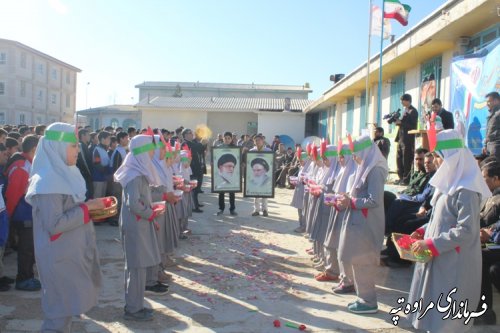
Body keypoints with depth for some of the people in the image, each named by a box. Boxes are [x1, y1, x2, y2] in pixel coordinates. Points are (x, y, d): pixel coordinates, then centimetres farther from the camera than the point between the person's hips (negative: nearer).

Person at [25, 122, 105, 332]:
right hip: (60, 257, -9)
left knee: (65, 307, 19)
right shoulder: (47, 181, -20)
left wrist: (90, 208, 2)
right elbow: (54, 224, -25)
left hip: (71, 253, 9)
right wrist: (87, 207, -20)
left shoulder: (63, 174, 8)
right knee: (60, 309, 3)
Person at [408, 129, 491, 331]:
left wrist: (430, 243, -22)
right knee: (433, 314, 17)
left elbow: (466, 231, -24)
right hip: (439, 258, 9)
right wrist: (423, 232, 5)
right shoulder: (450, 183, 9)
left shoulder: (465, 190, -20)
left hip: (454, 264, -9)